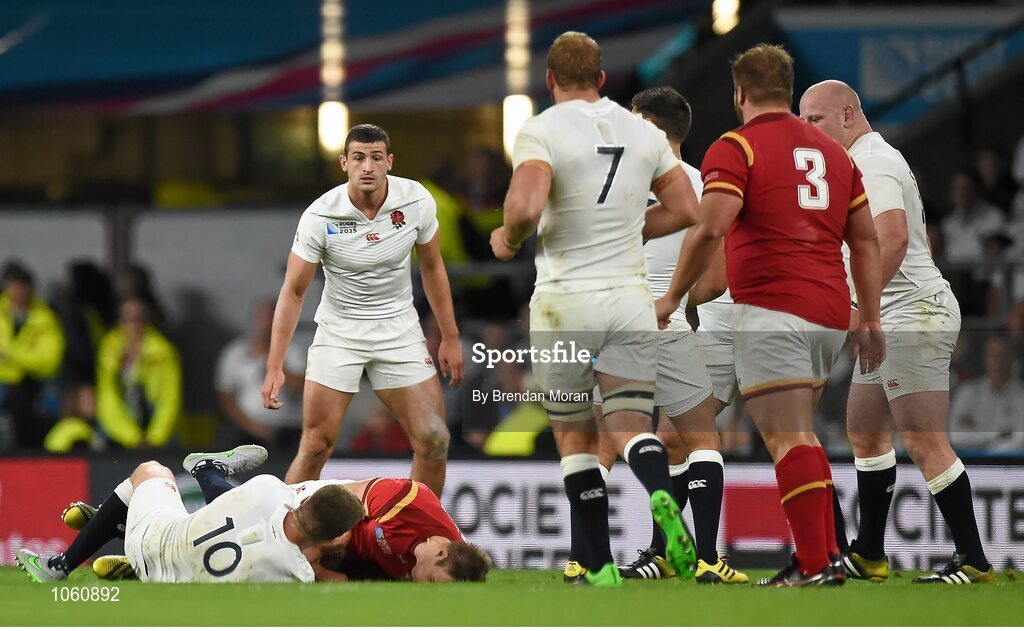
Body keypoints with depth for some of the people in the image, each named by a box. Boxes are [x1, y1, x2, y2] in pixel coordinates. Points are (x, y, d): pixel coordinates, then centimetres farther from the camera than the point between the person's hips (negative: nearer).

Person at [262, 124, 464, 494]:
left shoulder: (417, 202, -11)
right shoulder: (320, 216, -17)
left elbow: (432, 268, 6)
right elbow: (293, 292, -10)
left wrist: (450, 338, 7)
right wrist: (275, 366, -15)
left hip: (400, 333, 2)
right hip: (338, 334, -2)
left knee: (434, 441, -6)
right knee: (315, 446, -9)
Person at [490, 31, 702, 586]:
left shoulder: (541, 131, -9)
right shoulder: (644, 132, 6)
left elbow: (526, 209, -24)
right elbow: (685, 209, 13)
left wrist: (507, 239, -3)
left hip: (565, 300, -3)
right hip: (630, 296, 3)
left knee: (574, 438, 10)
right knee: (631, 429, 5)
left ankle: (601, 567, 6)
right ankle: (662, 499, -29)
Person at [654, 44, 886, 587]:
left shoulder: (735, 148, -3)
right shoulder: (833, 151, 18)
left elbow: (711, 228, -16)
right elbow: (866, 241, 17)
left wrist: (673, 297, -8)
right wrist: (871, 320, 20)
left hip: (772, 309, -7)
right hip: (831, 313, 7)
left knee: (788, 438, -9)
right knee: (800, 434, 21)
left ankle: (814, 564, -17)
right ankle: (828, 551, 16)